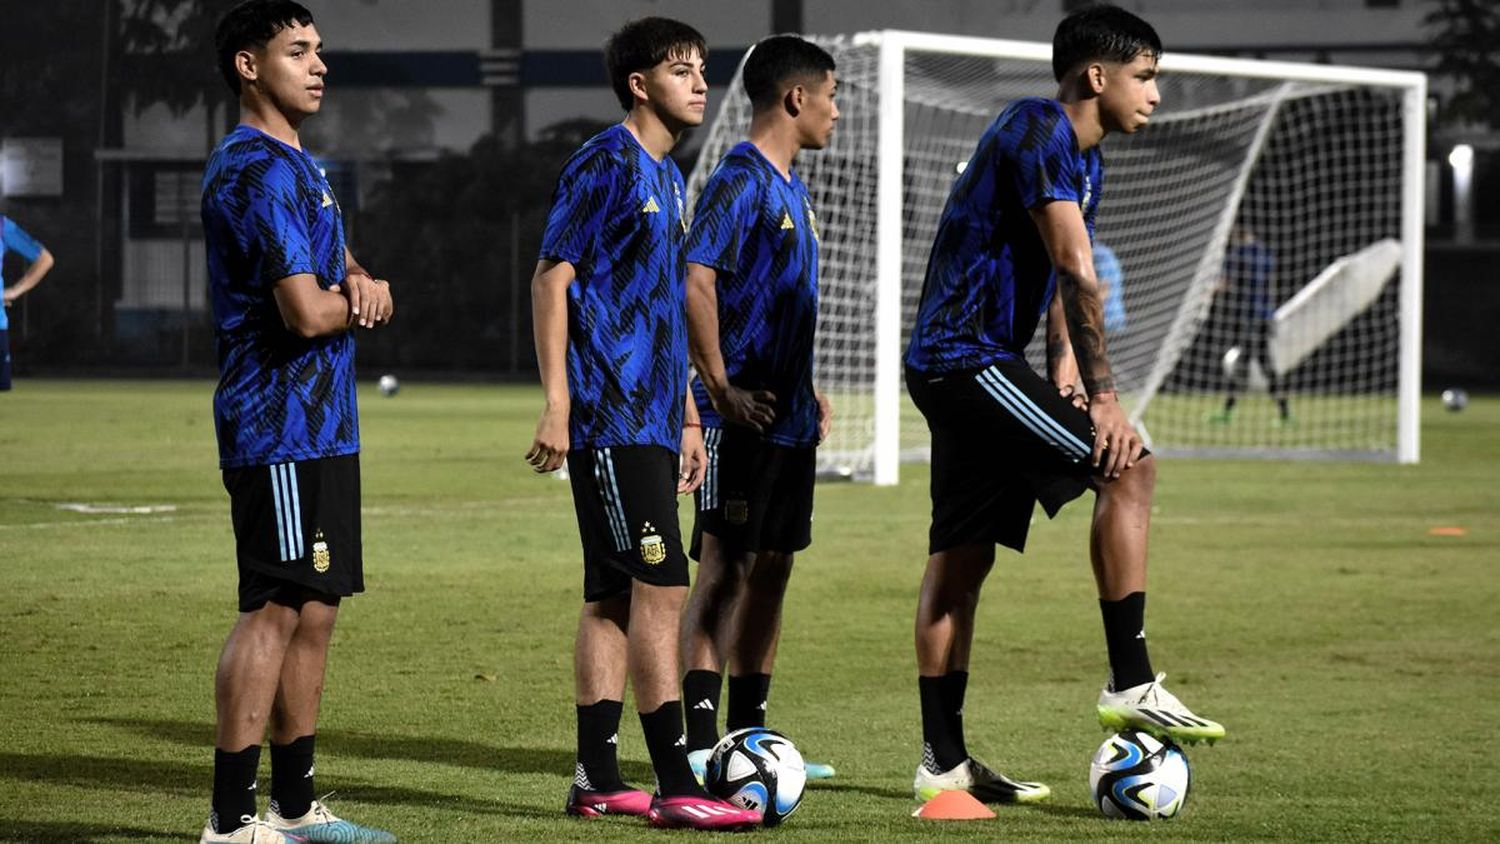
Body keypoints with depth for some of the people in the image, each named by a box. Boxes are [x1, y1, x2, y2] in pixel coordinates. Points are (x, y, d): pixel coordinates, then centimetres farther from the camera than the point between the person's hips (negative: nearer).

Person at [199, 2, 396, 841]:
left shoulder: (299, 165, 17)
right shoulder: (259, 170, -16)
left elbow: (332, 254, 26)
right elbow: (306, 312, -23)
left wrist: (356, 282, 1)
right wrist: (363, 301, -1)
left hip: (322, 427, 10)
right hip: (283, 427, -10)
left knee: (315, 611, 12)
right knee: (277, 608, -10)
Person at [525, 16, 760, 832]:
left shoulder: (667, 177, 18)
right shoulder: (603, 165, -9)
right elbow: (551, 279, -12)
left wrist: (688, 418, 23)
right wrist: (556, 403, -17)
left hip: (651, 419, 9)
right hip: (609, 417, -9)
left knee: (614, 595, 9)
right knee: (660, 585, -11)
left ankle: (597, 779, 13)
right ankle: (676, 786, -11)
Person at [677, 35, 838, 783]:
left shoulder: (789, 187, 16)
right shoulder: (740, 182, -13)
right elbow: (696, 282, -22)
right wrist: (720, 388, -23)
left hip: (789, 417, 9)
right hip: (746, 416, -9)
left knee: (773, 567, 12)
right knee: (725, 567, -8)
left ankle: (750, 735, 18)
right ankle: (700, 741, -7)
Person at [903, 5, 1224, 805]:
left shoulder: (1085, 159, 18)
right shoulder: (1038, 129, -14)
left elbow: (1063, 277, 21)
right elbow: (1075, 271, -21)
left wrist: (1065, 368, 3)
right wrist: (1102, 395, -25)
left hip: (950, 368, 11)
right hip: (970, 357, -11)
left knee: (960, 560, 10)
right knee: (1128, 466, -17)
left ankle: (943, 760, 13)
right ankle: (1130, 684, -16)